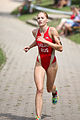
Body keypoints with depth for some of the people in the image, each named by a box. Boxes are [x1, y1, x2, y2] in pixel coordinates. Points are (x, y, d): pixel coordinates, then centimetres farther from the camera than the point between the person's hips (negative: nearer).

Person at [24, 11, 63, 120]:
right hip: (40, 63, 2)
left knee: (49, 88, 15)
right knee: (39, 89, -11)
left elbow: (60, 48, -18)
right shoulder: (35, 32, 0)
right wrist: (29, 47, 9)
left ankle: (54, 92, 55)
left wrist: (46, 42, -25)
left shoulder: (52, 30, -15)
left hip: (51, 63, -2)